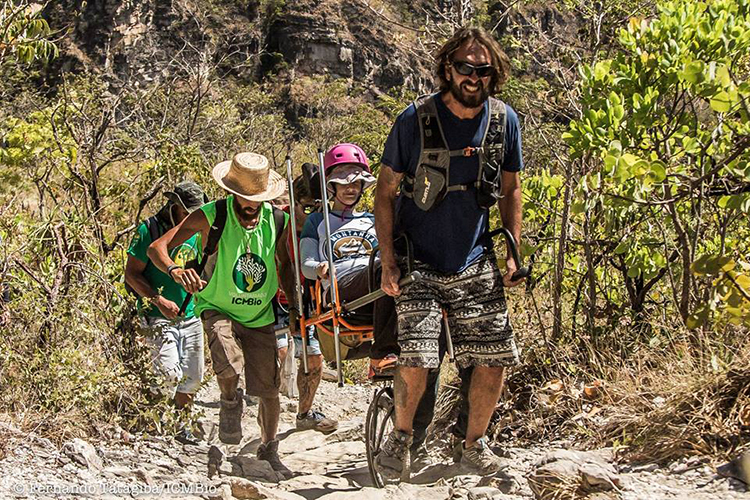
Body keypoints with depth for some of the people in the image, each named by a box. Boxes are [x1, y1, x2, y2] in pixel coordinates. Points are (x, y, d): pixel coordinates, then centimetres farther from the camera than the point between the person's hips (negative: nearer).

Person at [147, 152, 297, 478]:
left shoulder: (277, 221, -5)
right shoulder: (211, 217, -16)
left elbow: (284, 265, 13)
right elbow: (157, 247, -19)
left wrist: (293, 307, 3)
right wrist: (175, 270, -40)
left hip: (260, 315, 3)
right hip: (217, 309, -3)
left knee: (269, 390, 4)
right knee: (230, 366, -32)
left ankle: (269, 451, 31)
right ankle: (230, 402, 4)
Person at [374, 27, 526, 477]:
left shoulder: (504, 121, -2)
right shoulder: (415, 120, -11)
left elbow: (510, 189, 12)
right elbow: (386, 192, -4)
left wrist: (513, 252, 5)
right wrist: (388, 261, -10)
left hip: (476, 265, 3)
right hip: (419, 264, -3)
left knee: (495, 359, 0)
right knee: (416, 361, -15)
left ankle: (475, 442, 24)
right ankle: (402, 436, 14)